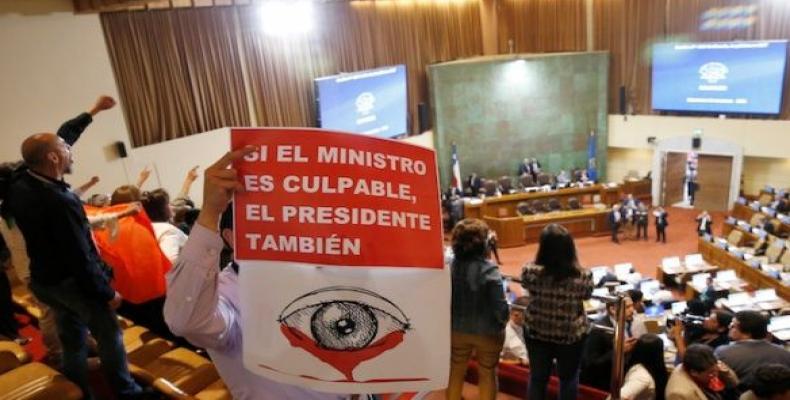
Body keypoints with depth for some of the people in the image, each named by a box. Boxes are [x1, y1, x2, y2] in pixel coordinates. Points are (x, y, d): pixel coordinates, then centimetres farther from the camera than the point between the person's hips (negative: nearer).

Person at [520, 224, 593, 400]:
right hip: (572, 335, 0)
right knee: (568, 378, 24)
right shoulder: (582, 276, -23)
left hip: (537, 333, 1)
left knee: (537, 378, 20)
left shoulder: (530, 272, -22)